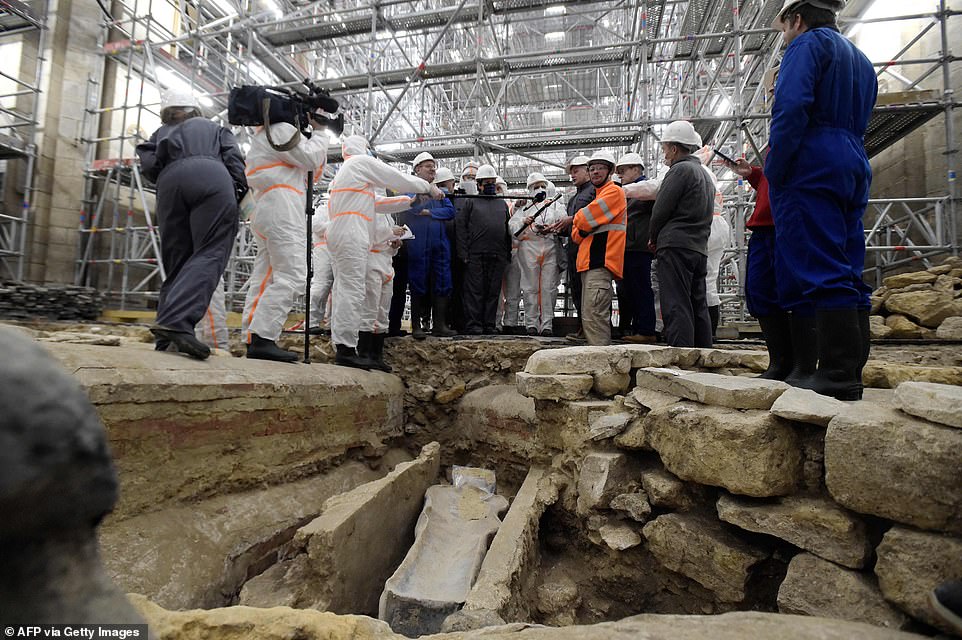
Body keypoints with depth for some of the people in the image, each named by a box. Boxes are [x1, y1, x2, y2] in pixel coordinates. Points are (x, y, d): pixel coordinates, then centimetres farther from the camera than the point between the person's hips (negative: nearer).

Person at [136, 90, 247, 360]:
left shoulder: (159, 133, 35)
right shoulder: (213, 127, 35)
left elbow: (148, 165, 14)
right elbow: (233, 156, 13)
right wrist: (240, 190, 5)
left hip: (170, 179, 3)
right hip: (211, 176, -2)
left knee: (176, 262, 7)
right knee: (210, 254, -16)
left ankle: (167, 337, 2)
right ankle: (176, 322, -36)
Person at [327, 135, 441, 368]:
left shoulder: (342, 172, 30)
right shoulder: (362, 162, 2)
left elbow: (376, 202, 26)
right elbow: (399, 179, 1)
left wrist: (410, 201, 24)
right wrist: (429, 188, 14)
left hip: (338, 234, 10)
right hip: (351, 234, -10)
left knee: (344, 289, 8)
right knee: (353, 290, -13)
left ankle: (341, 347, 9)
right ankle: (346, 347, -16)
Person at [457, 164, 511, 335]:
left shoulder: (502, 204, 20)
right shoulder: (471, 202, 8)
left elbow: (508, 229, 21)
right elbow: (461, 228, 1)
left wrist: (508, 253, 12)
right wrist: (464, 253, -9)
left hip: (498, 256, 4)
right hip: (475, 255, -3)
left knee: (493, 291, 5)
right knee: (475, 290, -4)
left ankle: (489, 324, 11)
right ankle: (473, 325, 0)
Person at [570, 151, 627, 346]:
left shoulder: (614, 191, -3)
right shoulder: (598, 194, 27)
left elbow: (584, 219, -14)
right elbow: (576, 235, 21)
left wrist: (577, 220, 8)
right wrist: (580, 231, -1)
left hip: (600, 262, -10)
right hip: (590, 261, 10)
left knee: (594, 316, -16)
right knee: (587, 316, 12)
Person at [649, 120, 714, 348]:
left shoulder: (680, 170, -6)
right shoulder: (705, 174, 24)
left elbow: (661, 209, -10)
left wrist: (653, 238, 6)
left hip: (676, 246, -9)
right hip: (700, 248, 9)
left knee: (676, 306, -11)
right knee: (698, 306, 11)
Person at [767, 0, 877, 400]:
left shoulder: (808, 43, 2)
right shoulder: (861, 60, 29)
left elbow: (791, 108, -15)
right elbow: (857, 124, 27)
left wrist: (774, 173, -13)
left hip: (810, 169, -9)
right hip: (854, 169, 9)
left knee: (821, 270, -14)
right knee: (847, 273, 6)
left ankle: (838, 377, -15)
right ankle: (851, 373, 8)